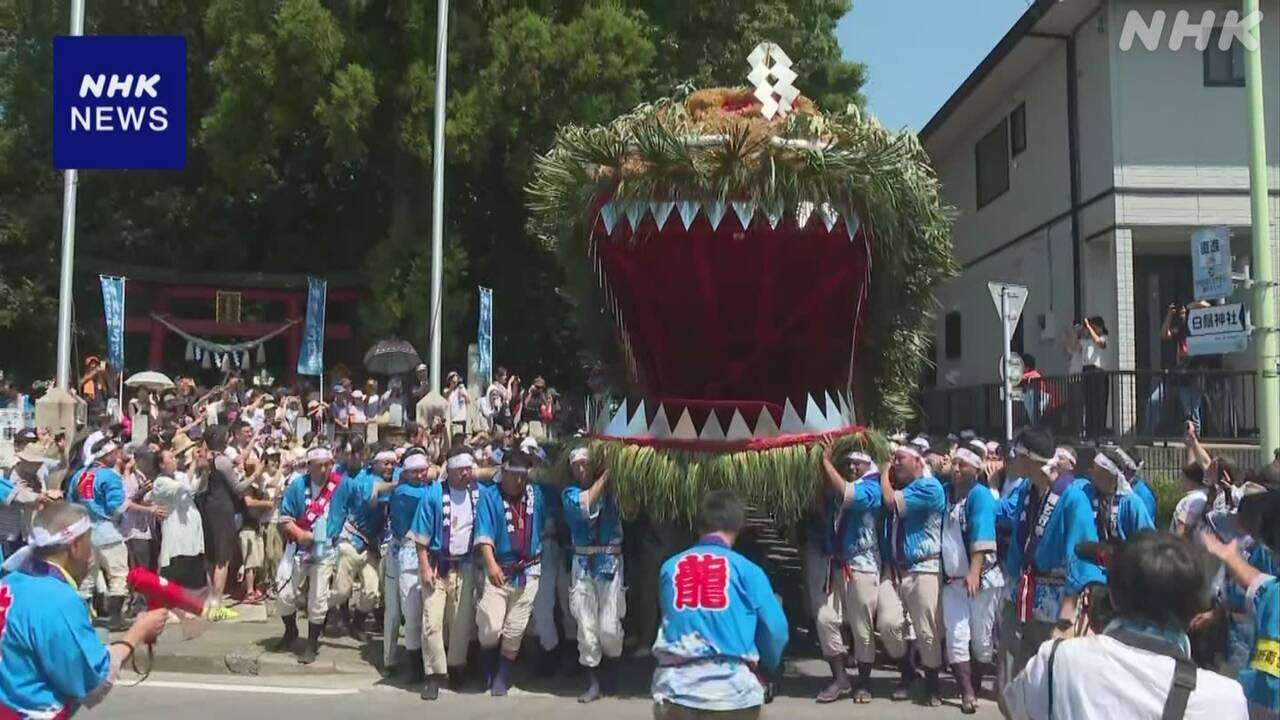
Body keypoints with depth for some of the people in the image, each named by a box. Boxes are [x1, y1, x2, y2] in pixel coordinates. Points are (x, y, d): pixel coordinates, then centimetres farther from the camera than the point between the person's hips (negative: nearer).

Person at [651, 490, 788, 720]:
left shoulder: (670, 567, 9)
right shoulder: (746, 569, 1)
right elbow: (775, 630, 2)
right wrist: (765, 668, 21)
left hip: (675, 689, 2)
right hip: (732, 692, -2)